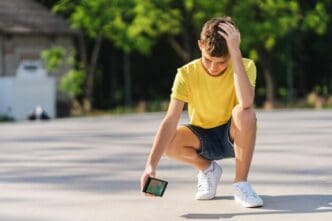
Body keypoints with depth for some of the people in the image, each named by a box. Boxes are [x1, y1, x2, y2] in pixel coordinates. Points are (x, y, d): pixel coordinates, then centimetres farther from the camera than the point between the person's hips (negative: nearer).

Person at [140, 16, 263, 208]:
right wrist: (152, 165, -40)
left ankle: (241, 183, -18)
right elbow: (171, 120, -27)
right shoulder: (187, 74, -18)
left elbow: (246, 103, -41)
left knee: (245, 112, -35)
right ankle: (208, 169, 3)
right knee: (168, 143, -30)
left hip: (233, 136, -1)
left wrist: (236, 51, -42)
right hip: (202, 139, 1)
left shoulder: (245, 66, -19)